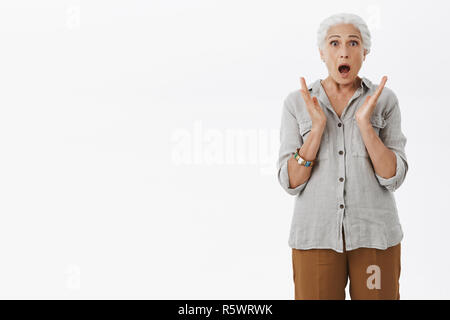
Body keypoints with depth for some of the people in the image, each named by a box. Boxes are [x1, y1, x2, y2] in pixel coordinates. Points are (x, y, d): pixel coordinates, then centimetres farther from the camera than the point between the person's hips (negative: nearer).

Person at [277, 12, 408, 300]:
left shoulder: (384, 100, 0)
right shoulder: (297, 103, 0)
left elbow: (393, 178, -7)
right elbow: (291, 182, -6)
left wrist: (365, 123, -18)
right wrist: (317, 126, -16)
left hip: (374, 234, 0)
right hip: (316, 235, 0)